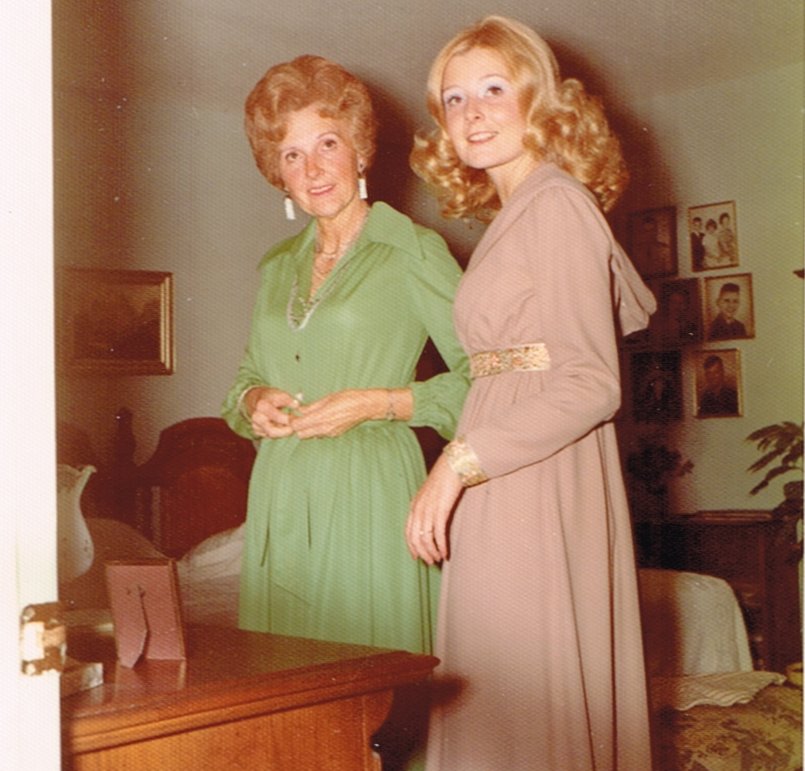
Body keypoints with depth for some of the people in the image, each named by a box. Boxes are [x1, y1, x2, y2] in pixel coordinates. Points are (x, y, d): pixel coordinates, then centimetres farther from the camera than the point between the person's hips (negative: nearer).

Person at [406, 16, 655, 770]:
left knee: (532, 704, -4)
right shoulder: (518, 213, 16)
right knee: (500, 702, 12)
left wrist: (461, 460, -17)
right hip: (504, 497, 9)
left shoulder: (555, 202, -9)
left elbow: (592, 385, -16)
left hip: (537, 493, -9)